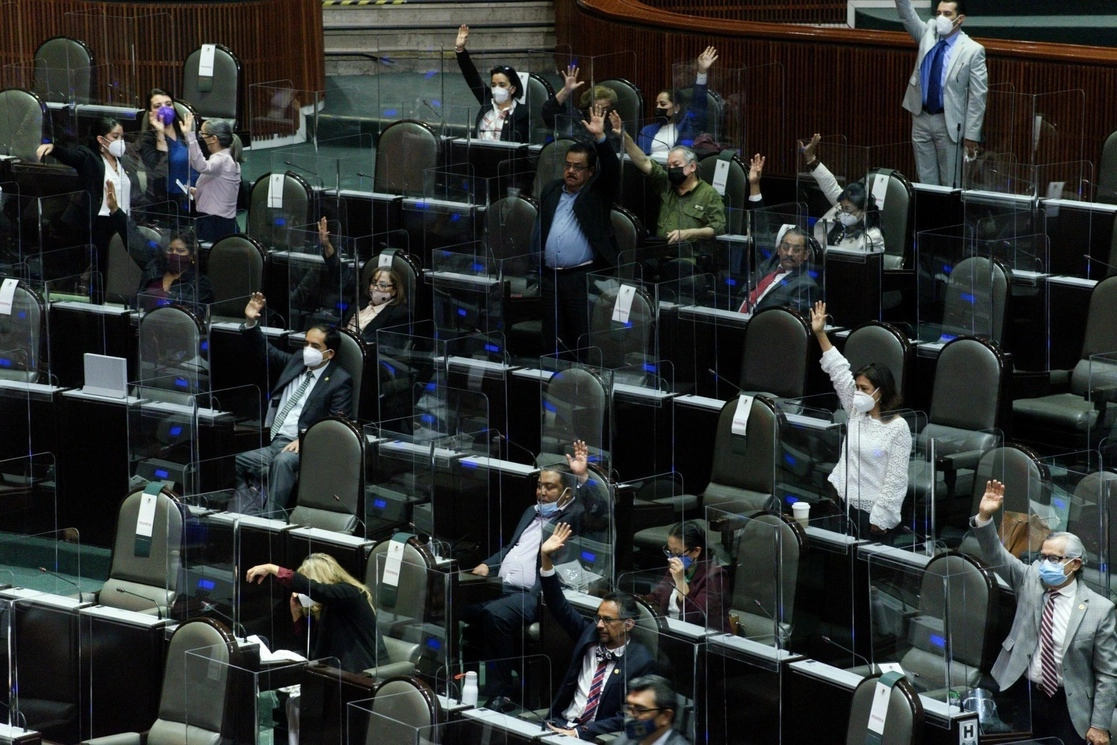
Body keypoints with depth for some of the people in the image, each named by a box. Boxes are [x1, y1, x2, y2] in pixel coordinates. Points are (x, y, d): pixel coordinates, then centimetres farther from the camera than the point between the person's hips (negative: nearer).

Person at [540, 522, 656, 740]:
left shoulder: (641, 663, -6)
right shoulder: (589, 633, 9)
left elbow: (627, 718, -10)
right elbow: (560, 606, 8)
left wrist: (579, 732, -18)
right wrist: (546, 558, -5)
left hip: (596, 737, -5)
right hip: (560, 723, 5)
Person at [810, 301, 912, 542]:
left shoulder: (898, 428, -11)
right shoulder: (856, 412, 7)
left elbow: (896, 477, -12)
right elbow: (839, 370, 8)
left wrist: (881, 518, -14)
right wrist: (820, 333, 5)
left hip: (873, 512, -6)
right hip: (843, 503, 6)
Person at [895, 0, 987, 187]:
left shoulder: (972, 50, -9)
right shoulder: (928, 34, 6)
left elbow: (977, 95, -9)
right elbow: (907, 15, -7)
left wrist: (972, 134, -11)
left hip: (949, 123, -4)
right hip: (921, 118, 4)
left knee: (950, 183, 3)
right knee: (926, 180, 11)